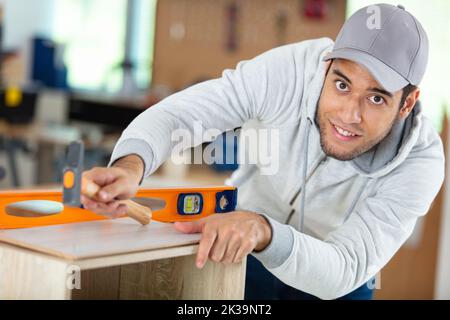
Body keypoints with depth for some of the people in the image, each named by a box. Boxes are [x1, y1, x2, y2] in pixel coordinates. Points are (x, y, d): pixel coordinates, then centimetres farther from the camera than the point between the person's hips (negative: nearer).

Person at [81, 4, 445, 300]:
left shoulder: (421, 162, -27)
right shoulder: (291, 70, -28)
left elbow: (344, 270, -34)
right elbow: (175, 114, -29)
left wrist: (261, 230, -53)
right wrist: (131, 165, -51)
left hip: (333, 285, 0)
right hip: (235, 251, 0)